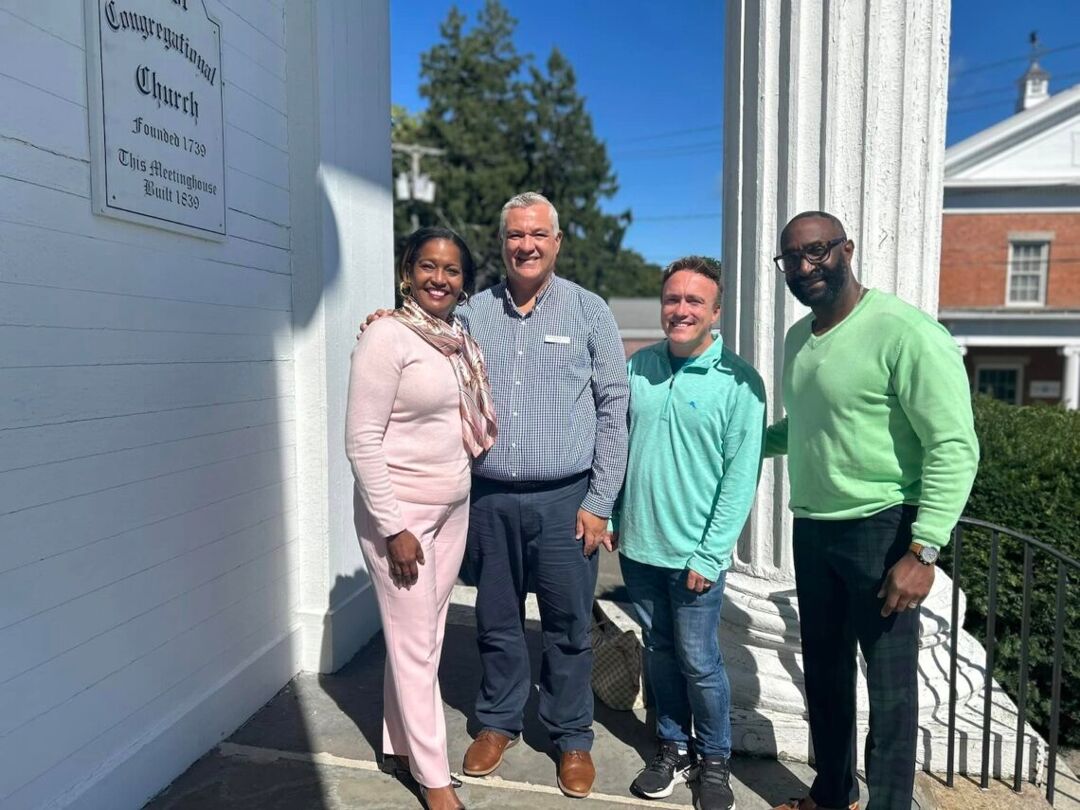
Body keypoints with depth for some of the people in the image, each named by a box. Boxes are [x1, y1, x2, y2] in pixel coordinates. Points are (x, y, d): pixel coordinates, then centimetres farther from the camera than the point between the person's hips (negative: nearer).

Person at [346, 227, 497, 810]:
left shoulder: (461, 340, 6)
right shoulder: (386, 338, -14)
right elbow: (362, 442, -17)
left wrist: (459, 499, 10)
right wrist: (394, 528, -17)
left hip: (454, 507, 7)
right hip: (400, 510, -6)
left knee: (427, 633, 17)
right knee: (414, 643, 6)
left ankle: (401, 736, 37)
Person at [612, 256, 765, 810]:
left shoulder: (739, 381, -11)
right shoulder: (637, 367, 2)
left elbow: (741, 475, -11)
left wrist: (710, 555, -13)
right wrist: (609, 516, 6)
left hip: (695, 555, -4)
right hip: (638, 546, 4)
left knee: (699, 662, 9)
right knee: (659, 653, 18)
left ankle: (714, 759, 33)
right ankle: (673, 747, 38)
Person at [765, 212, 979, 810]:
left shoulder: (905, 332, -15)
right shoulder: (797, 339, 9)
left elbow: (954, 447, -18)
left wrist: (922, 550, -22)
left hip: (880, 530, -7)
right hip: (811, 529, 8)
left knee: (889, 685, 8)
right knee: (823, 670, 20)